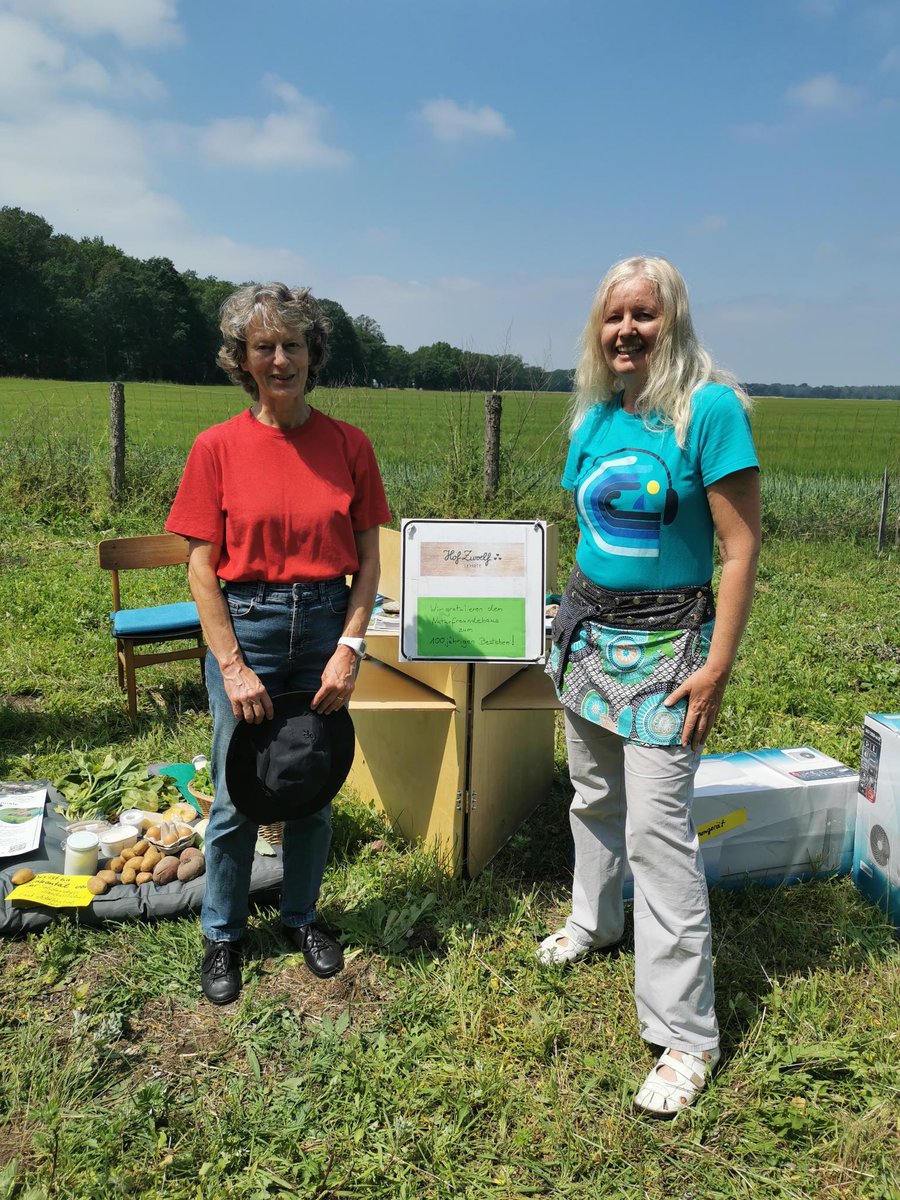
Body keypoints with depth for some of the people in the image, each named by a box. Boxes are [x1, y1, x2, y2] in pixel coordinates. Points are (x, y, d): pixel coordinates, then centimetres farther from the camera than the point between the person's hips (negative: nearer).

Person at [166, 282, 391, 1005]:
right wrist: (233, 667, -10)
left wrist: (350, 648, -8)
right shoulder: (218, 447, -4)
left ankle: (302, 916, 37)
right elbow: (202, 566, -5)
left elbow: (368, 559, 1)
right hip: (243, 625, -1)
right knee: (237, 794, 9)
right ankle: (224, 934, 31)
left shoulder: (348, 445, 0)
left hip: (326, 626, 2)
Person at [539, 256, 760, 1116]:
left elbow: (742, 547, -16)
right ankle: (594, 920, 46)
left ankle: (685, 1035, 8)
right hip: (587, 631, 7)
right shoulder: (594, 415, 6)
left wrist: (717, 667, -19)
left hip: (664, 644, -6)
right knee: (594, 795, 20)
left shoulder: (710, 409, -14)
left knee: (658, 828, -6)